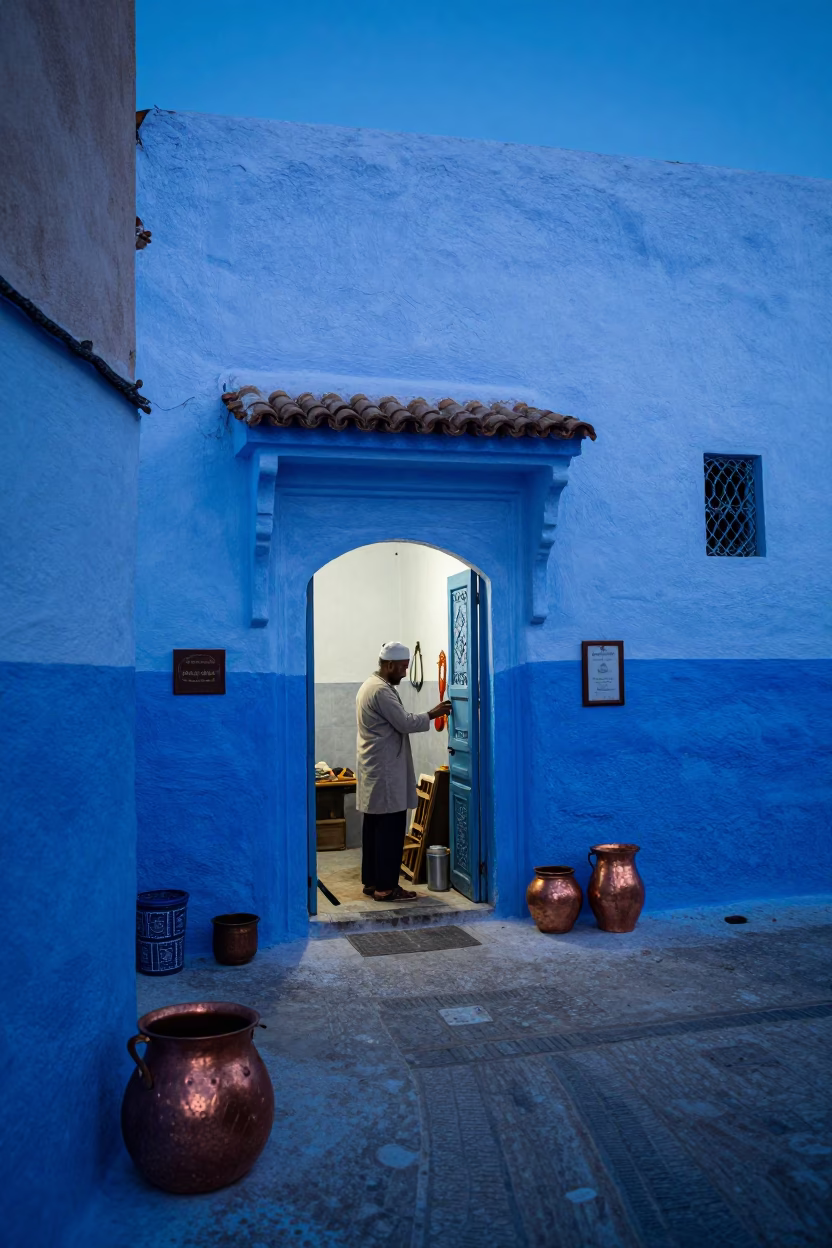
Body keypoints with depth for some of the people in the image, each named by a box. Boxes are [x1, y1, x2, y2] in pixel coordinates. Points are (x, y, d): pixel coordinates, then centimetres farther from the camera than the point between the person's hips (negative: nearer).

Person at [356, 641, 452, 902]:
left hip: (374, 770, 11)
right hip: (385, 772, -11)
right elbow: (405, 723, -19)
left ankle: (372, 882, 18)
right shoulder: (381, 690, -18)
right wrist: (432, 714, -8)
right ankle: (386, 887, 0)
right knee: (390, 829, -5)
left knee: (374, 827, 13)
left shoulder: (370, 685, 16)